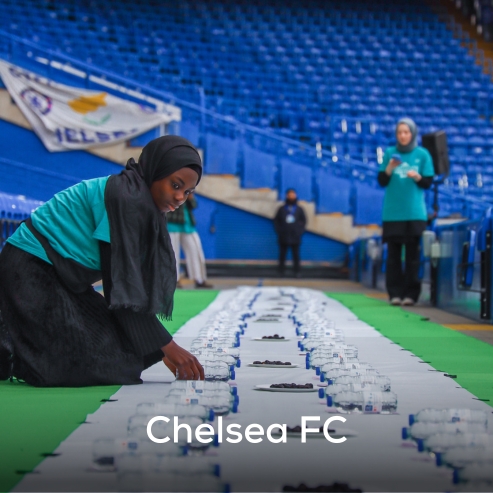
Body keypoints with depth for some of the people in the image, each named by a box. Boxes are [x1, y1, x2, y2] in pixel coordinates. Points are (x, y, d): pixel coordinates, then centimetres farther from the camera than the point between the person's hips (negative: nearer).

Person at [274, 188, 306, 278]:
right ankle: (281, 270, 13)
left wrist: (300, 231, -1)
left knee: (296, 255, 2)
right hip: (283, 237, 0)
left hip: (295, 237, 0)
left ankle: (297, 271, 8)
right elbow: (276, 221, 6)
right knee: (282, 255, 5)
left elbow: (303, 221, 9)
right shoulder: (281, 209, 3)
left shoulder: (299, 209, 5)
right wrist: (279, 231, -3)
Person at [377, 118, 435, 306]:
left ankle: (410, 293, 2)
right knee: (393, 254, 0)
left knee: (412, 253, -2)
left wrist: (417, 177, -16)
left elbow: (428, 183, 4)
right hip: (392, 212, 1)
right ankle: (395, 293, 4)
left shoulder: (422, 154, 4)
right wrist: (389, 169, -14)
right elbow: (382, 181, 4)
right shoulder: (389, 153, 7)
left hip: (414, 213, -1)